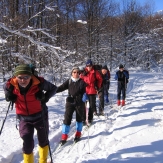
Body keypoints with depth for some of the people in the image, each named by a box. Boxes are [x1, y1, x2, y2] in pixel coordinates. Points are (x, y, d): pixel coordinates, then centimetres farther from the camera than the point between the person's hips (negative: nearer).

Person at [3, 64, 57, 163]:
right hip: (24, 118, 1)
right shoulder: (11, 85, -18)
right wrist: (9, 95, -11)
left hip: (40, 116, 0)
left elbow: (53, 88, -6)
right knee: (27, 144, -3)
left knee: (43, 141, 18)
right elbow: (6, 87, 9)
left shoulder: (39, 83, -24)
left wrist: (45, 97, -21)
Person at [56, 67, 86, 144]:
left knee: (79, 118, 14)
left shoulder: (82, 82, -5)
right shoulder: (69, 81, 0)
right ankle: (64, 136, 9)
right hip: (70, 102, 1)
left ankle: (78, 133, 34)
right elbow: (61, 87, -6)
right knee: (67, 118, -3)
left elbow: (85, 91, -5)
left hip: (79, 103, -1)